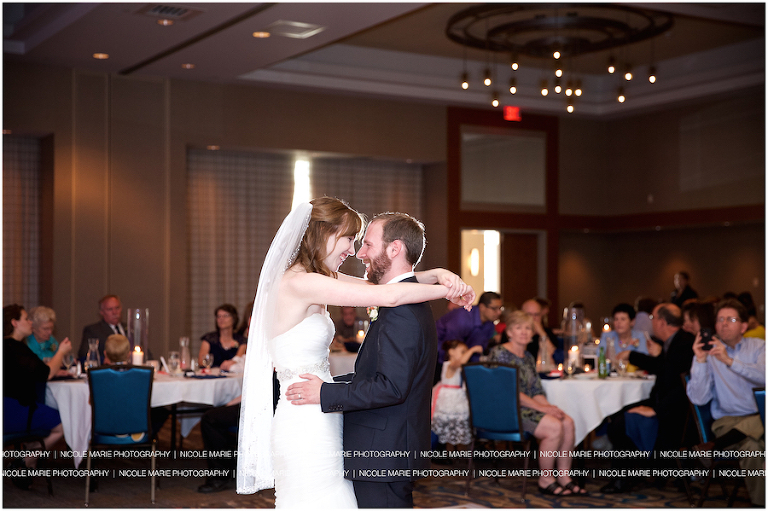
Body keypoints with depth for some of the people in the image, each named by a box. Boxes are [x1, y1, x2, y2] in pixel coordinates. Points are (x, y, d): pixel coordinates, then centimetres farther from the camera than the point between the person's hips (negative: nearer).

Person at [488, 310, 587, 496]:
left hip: (526, 409, 8)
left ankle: (564, 477, -5)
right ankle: (546, 480, -10)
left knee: (568, 422, -14)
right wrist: (540, 407, -16)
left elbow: (537, 391, 16)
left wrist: (549, 407, -6)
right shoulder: (500, 353, -9)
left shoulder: (528, 357, 18)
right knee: (554, 427, -25)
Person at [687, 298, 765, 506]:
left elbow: (763, 377, -11)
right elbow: (698, 398, -5)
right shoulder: (708, 352, 8)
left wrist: (729, 361, -22)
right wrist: (700, 360, -16)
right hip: (730, 420, -2)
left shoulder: (758, 346, 12)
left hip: (760, 416, 2)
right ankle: (760, 503, -20)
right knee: (752, 448, -34)